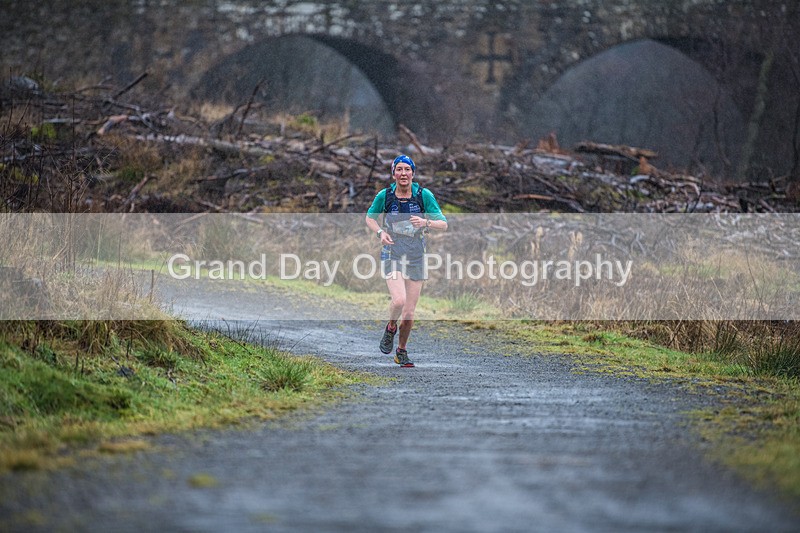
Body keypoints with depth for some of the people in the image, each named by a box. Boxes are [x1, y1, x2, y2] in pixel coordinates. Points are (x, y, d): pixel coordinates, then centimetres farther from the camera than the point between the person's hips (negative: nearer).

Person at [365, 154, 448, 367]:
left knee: (409, 312, 3)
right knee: (399, 300, -24)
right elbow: (370, 218, 12)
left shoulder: (424, 195, -5)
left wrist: (425, 222, -24)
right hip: (392, 254, -1)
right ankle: (391, 328, 9)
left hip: (416, 257, 1)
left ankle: (401, 351, 25)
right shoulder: (384, 196, -4)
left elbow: (443, 224, -4)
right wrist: (380, 232, -8)